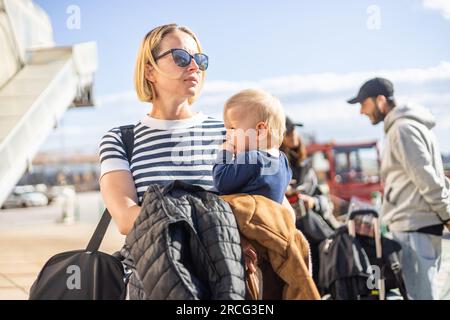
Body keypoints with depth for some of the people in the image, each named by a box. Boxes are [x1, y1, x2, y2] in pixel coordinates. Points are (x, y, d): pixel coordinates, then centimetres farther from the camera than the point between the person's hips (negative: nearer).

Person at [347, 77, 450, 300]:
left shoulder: (402, 128, -12)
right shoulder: (408, 125, 20)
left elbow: (427, 178, -17)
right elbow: (430, 177, 20)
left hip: (415, 226, -10)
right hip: (413, 224, 10)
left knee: (420, 292, -8)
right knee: (421, 289, 12)